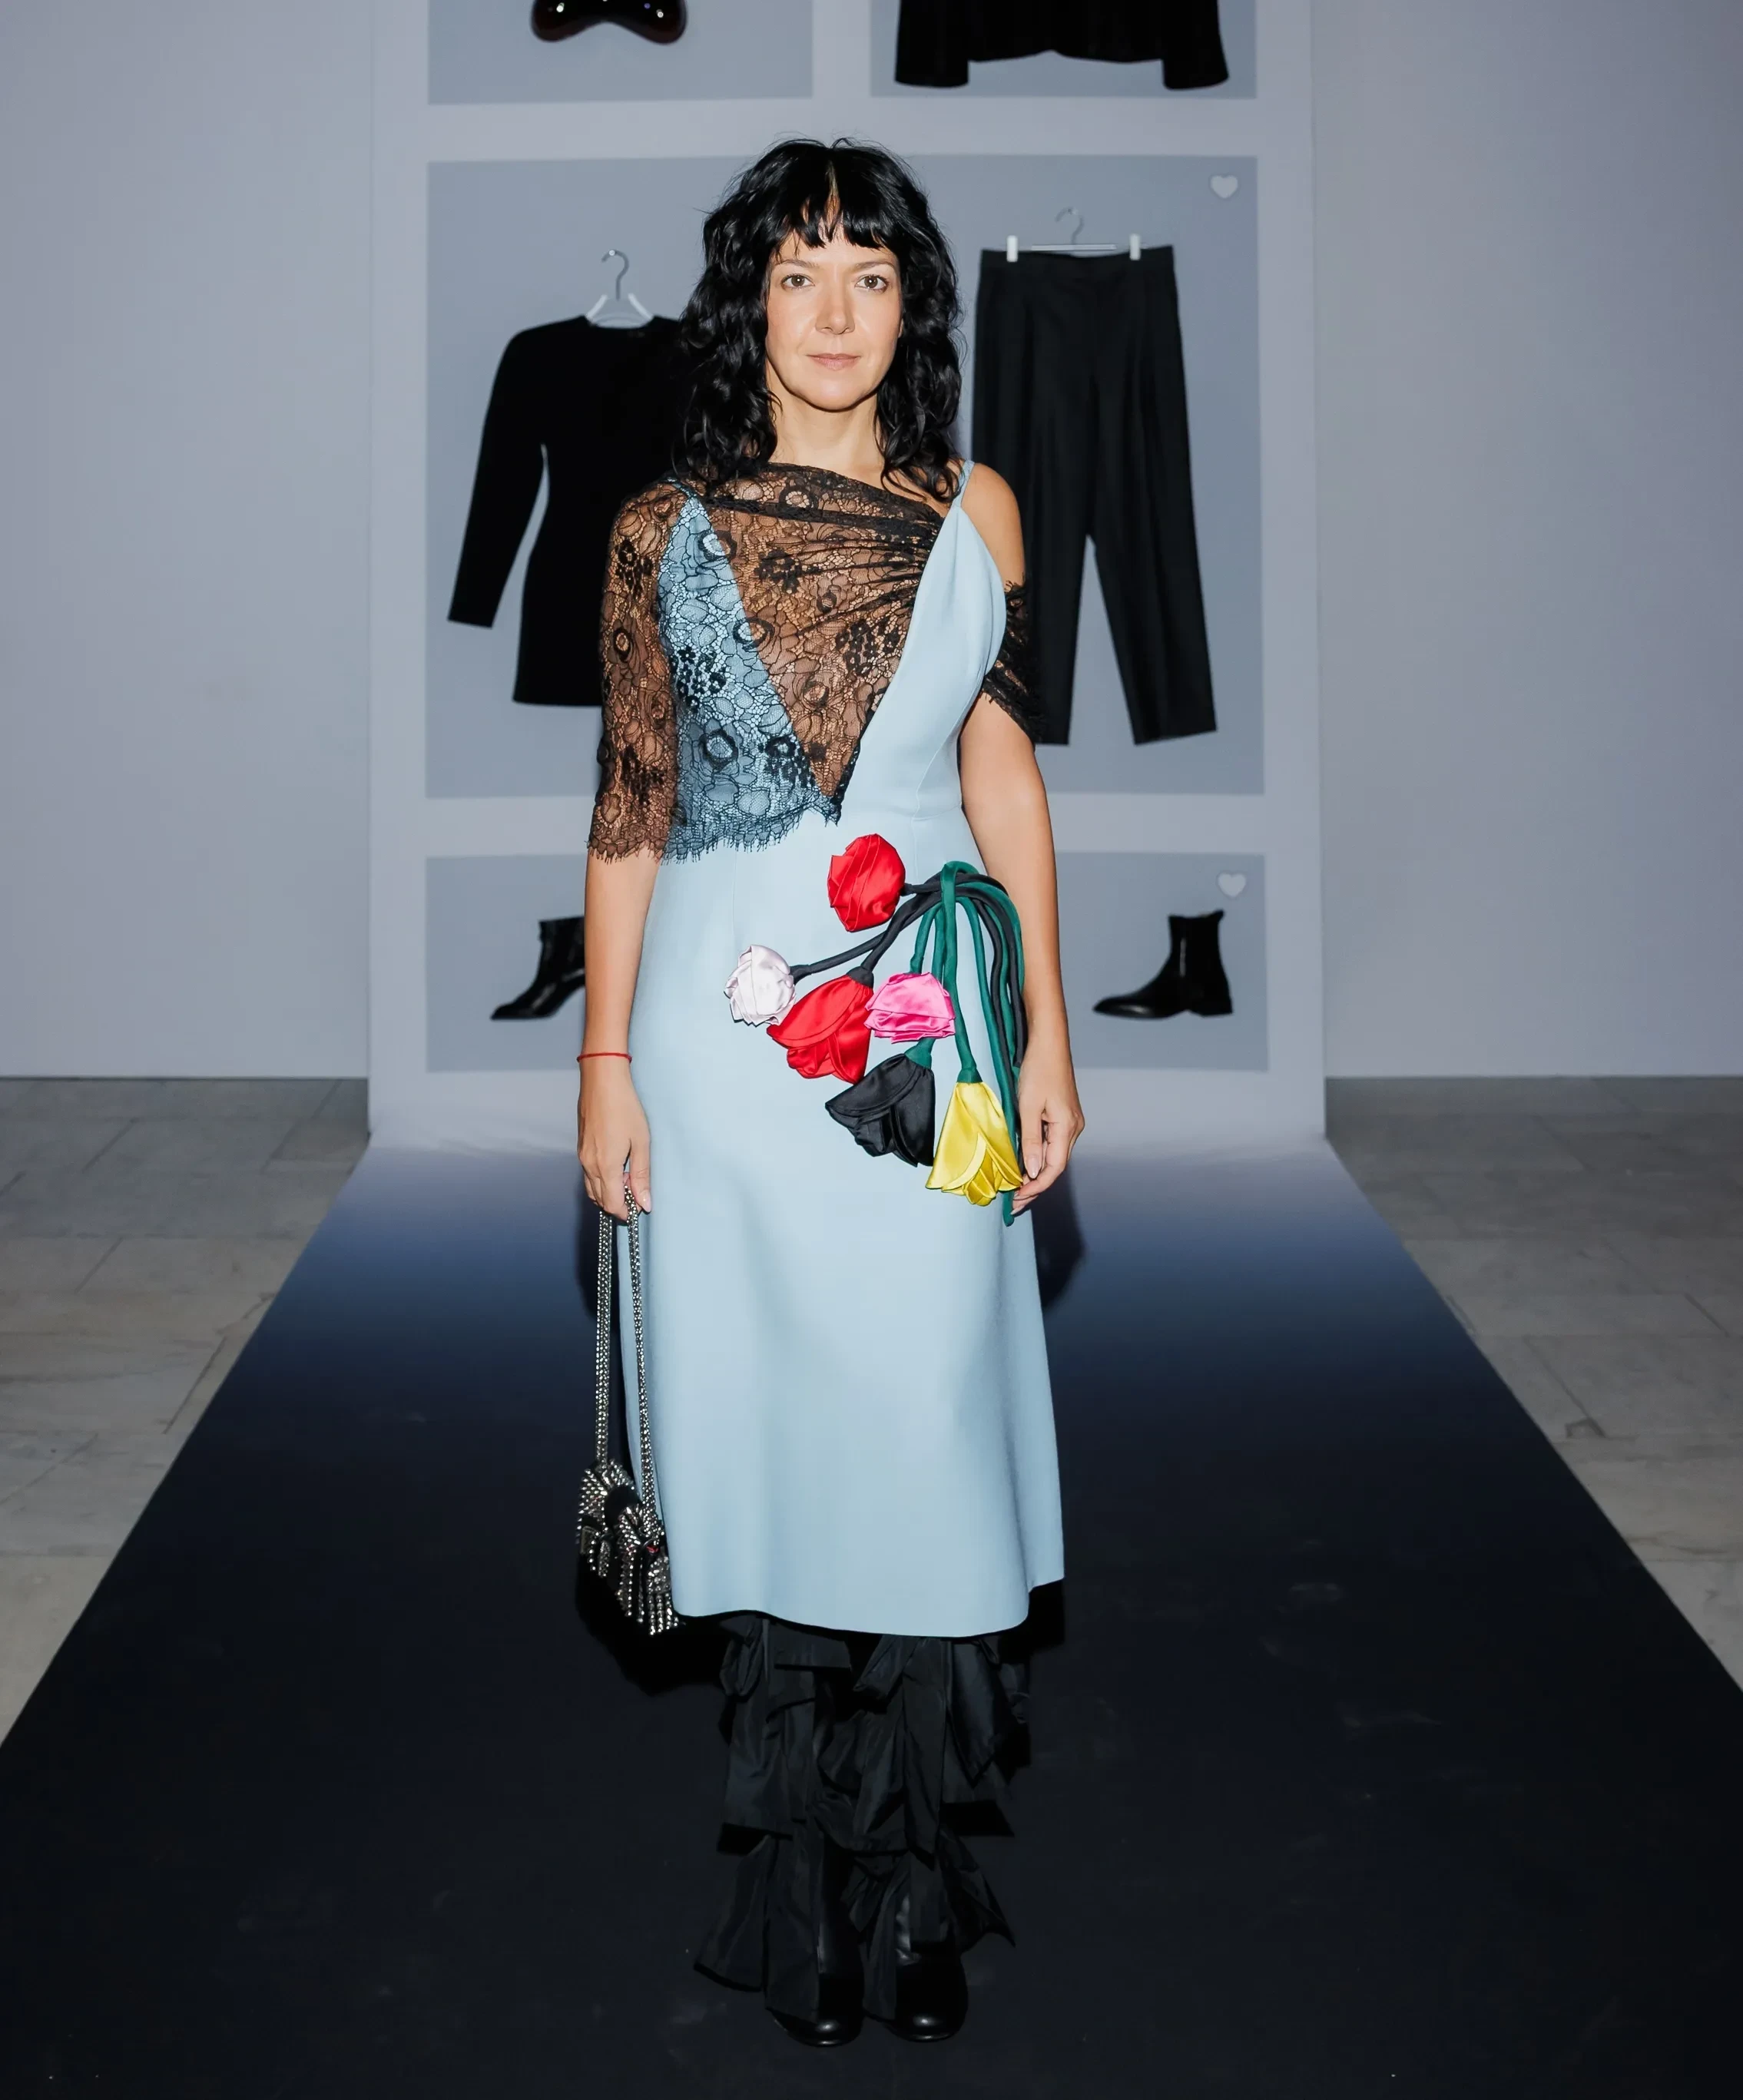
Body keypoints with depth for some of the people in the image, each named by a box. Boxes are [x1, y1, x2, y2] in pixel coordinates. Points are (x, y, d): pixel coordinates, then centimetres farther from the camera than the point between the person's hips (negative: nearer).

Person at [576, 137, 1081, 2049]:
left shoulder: (973, 511, 7)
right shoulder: (664, 528, 4)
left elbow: (1003, 776, 9)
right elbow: (628, 809, 4)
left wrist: (1046, 1033, 5)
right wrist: (606, 1060, 0)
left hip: (929, 1023, 1)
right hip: (729, 1015, 0)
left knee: (926, 1418, 1)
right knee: (764, 1424, 4)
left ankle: (914, 1883, 16)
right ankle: (802, 1891, 19)